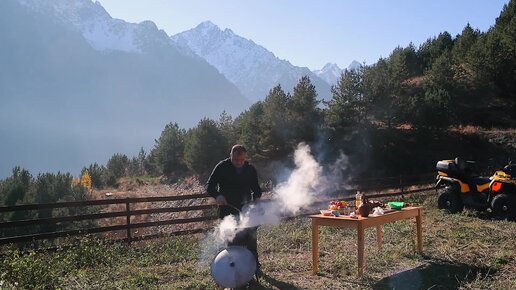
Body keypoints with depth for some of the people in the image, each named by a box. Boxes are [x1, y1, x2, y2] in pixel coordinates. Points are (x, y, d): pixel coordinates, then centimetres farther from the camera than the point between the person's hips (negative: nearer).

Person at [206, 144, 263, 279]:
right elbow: (209, 186, -3)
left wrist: (256, 198, -5)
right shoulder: (222, 167, -6)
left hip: (246, 209, 3)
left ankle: (254, 265, 20)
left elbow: (256, 188, 16)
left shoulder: (250, 169, 3)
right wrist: (217, 195, -23)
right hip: (228, 210, -2)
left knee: (251, 238, 5)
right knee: (232, 241, -2)